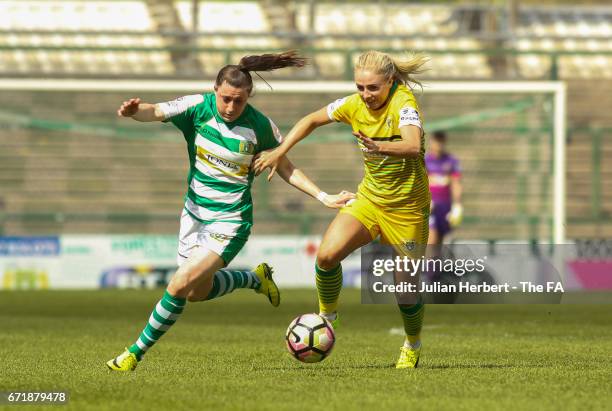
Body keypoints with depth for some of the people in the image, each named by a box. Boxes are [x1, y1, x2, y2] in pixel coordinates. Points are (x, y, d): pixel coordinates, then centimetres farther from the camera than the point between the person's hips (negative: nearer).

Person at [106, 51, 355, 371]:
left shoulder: (260, 126, -13)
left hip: (230, 220, -5)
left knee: (180, 285, -17)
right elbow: (156, 112, -25)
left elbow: (285, 169, 3)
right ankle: (256, 278, 41)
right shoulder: (198, 107, -10)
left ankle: (136, 353, -1)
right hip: (195, 211, 5)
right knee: (197, 292, 15)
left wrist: (324, 197, -3)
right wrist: (135, 111, -49)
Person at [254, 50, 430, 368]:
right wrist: (280, 151, 4)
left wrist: (379, 147, -62)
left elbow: (413, 146, -44)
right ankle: (326, 315, 7)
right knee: (327, 254, -19)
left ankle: (412, 347, 27)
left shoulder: (403, 104, -24)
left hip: (407, 207, -4)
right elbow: (312, 120, 12)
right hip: (369, 197, 4)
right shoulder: (355, 105, -6)